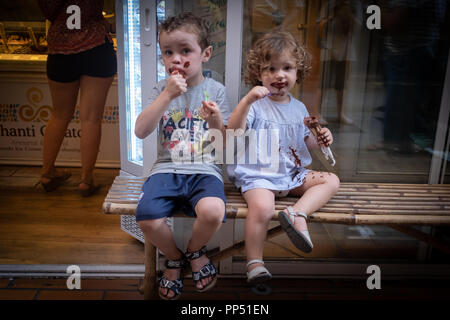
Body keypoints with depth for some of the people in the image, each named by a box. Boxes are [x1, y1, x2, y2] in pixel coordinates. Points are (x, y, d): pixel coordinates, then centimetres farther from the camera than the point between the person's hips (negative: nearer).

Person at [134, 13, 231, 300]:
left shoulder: (216, 90, 6)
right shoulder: (162, 89, 9)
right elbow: (141, 131, -5)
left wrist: (217, 123, -17)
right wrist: (167, 96, -13)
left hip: (205, 170, -1)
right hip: (168, 168, 2)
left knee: (213, 211, -33)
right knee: (147, 217, -27)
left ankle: (195, 250, 5)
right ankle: (174, 257, 9)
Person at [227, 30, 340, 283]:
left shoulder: (299, 108, 13)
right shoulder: (256, 105, -6)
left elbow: (305, 141, 23)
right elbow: (233, 132, -21)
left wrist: (321, 139, 2)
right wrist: (247, 100, -32)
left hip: (293, 174, 7)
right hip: (258, 175, -6)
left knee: (331, 180, -4)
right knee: (262, 208, -32)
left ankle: (298, 213, -24)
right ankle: (254, 263, -16)